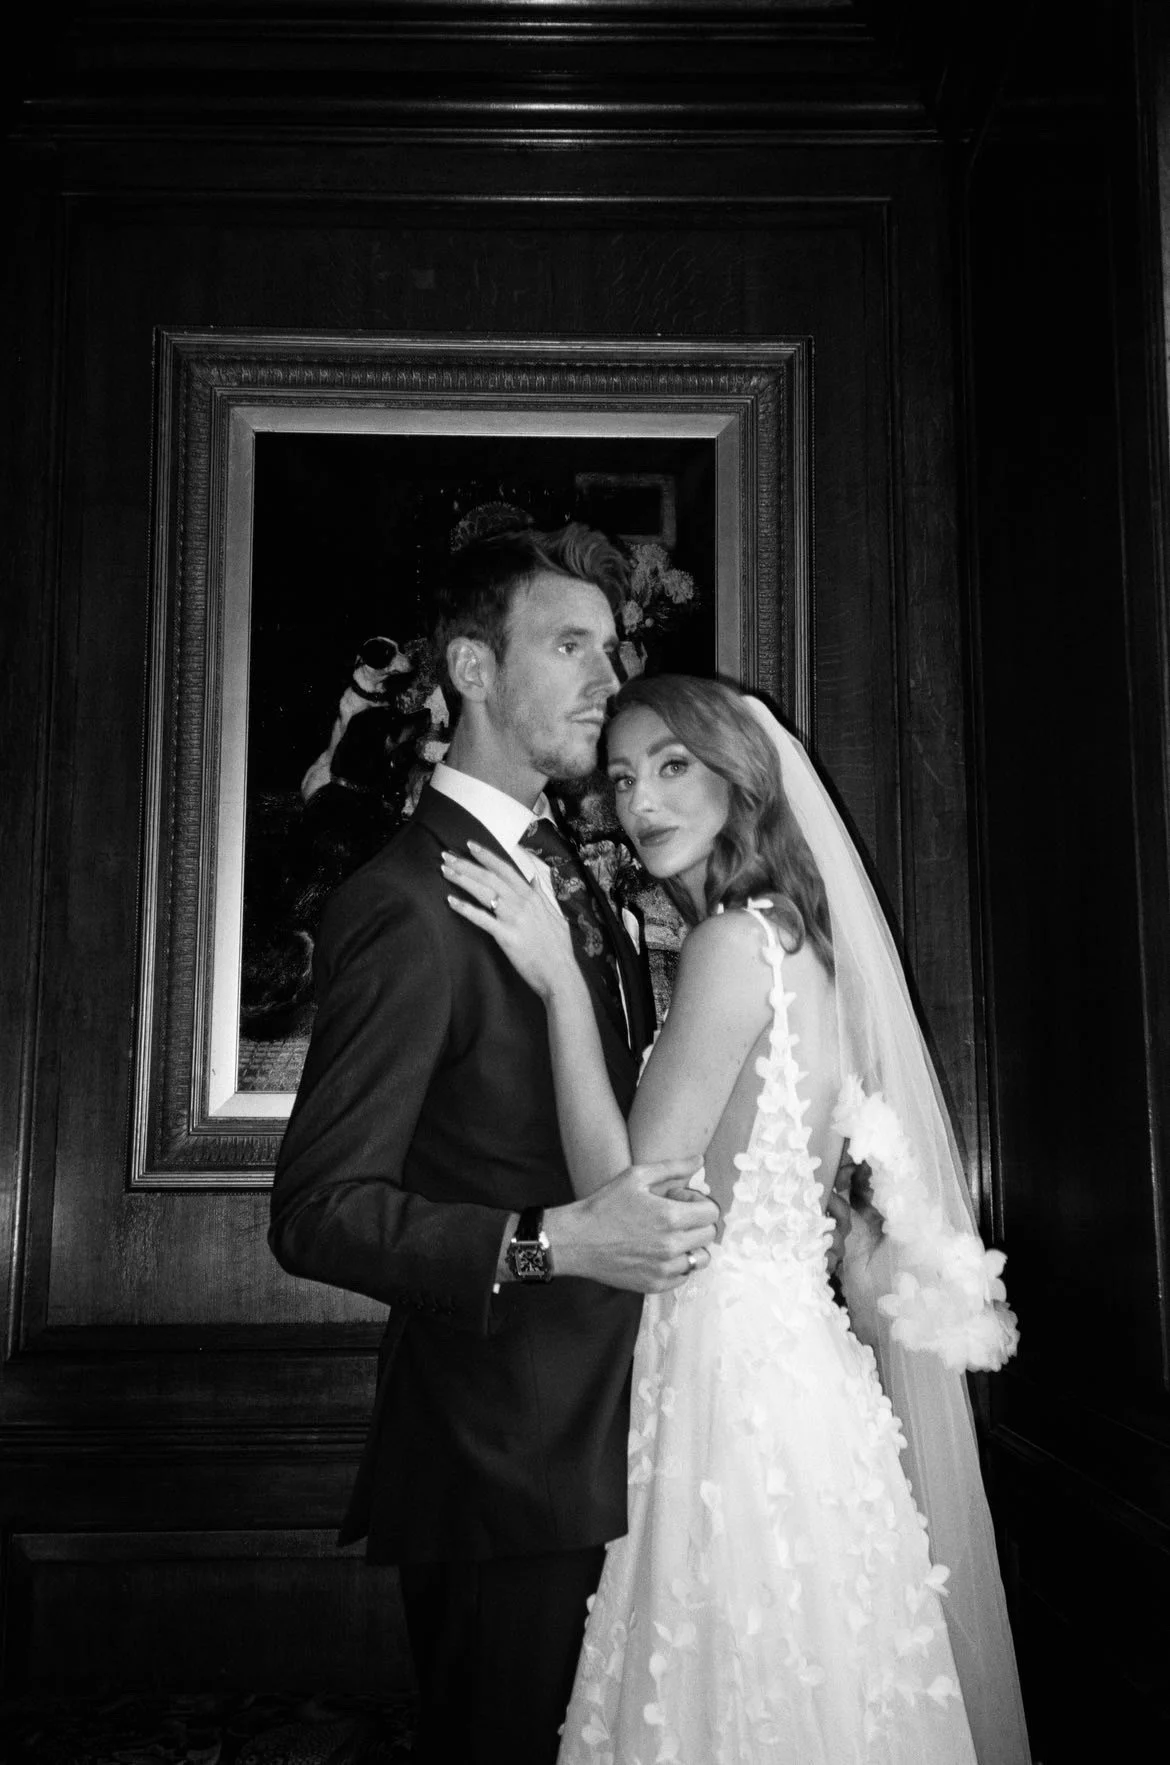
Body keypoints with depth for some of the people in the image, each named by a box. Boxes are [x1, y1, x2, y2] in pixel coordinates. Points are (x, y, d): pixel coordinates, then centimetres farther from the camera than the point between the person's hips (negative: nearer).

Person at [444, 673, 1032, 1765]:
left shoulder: (734, 942, -16)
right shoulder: (797, 940, 10)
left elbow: (626, 1200, -19)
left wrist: (561, 984, -19)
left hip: (732, 1379, -9)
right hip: (798, 1366, 9)